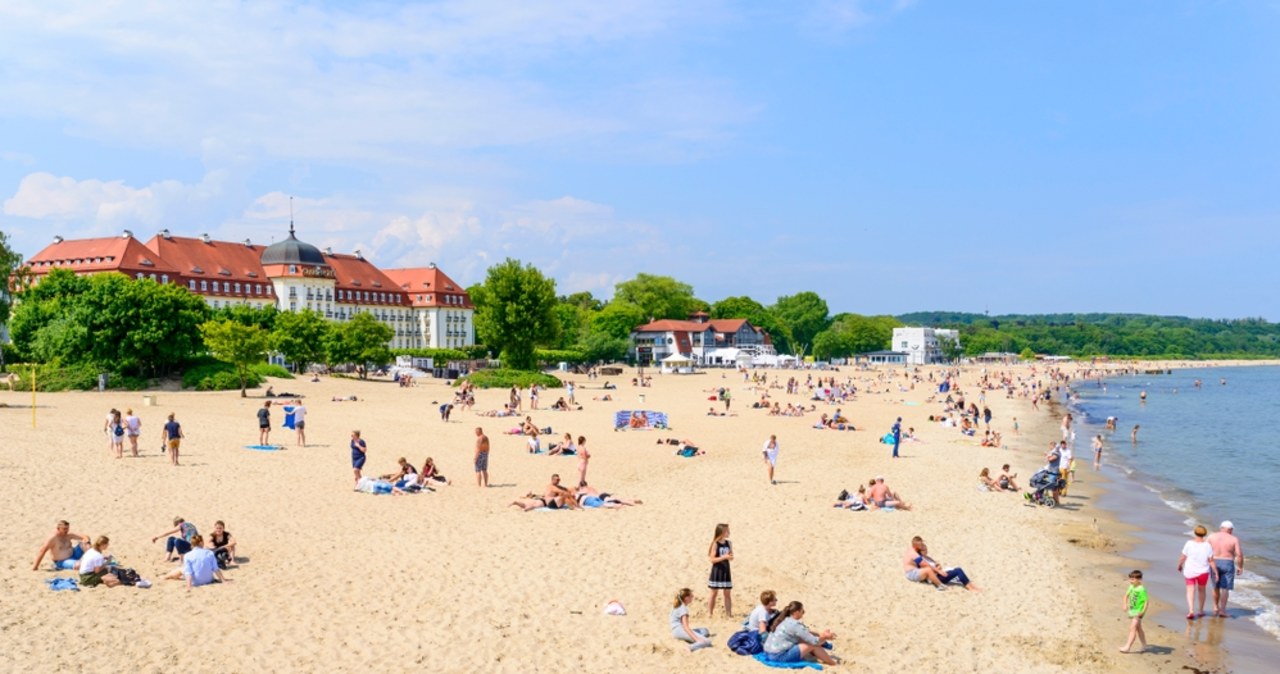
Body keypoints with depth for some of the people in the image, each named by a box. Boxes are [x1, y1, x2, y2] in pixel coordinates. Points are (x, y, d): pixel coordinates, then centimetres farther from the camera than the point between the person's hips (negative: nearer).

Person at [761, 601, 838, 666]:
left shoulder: (785, 620, 9)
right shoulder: (795, 625, -17)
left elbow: (805, 632, 19)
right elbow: (814, 641, -12)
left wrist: (821, 635, 11)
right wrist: (825, 637, 7)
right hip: (779, 656, -9)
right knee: (812, 645, -2)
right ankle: (832, 662, 12)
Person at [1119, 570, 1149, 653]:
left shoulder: (1142, 590, -19)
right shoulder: (1131, 587, 5)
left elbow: (1146, 601, -20)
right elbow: (1126, 595, 20)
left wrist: (1143, 611, -28)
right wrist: (1125, 604, 8)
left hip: (1138, 612, -9)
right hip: (1132, 611, 9)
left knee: (1133, 628, -11)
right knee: (1138, 629, 18)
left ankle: (1128, 646, -12)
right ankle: (1144, 645, 31)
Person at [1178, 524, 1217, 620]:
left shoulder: (1189, 543, -10)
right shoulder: (1207, 546, -9)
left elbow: (1183, 557, -5)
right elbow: (1211, 561, -9)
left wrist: (1179, 565, 13)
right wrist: (1216, 572, -1)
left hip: (1190, 571, -1)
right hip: (1203, 572, 1)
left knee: (1190, 591, 3)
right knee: (1201, 590, 20)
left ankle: (1191, 611, -15)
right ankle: (1201, 611, 31)